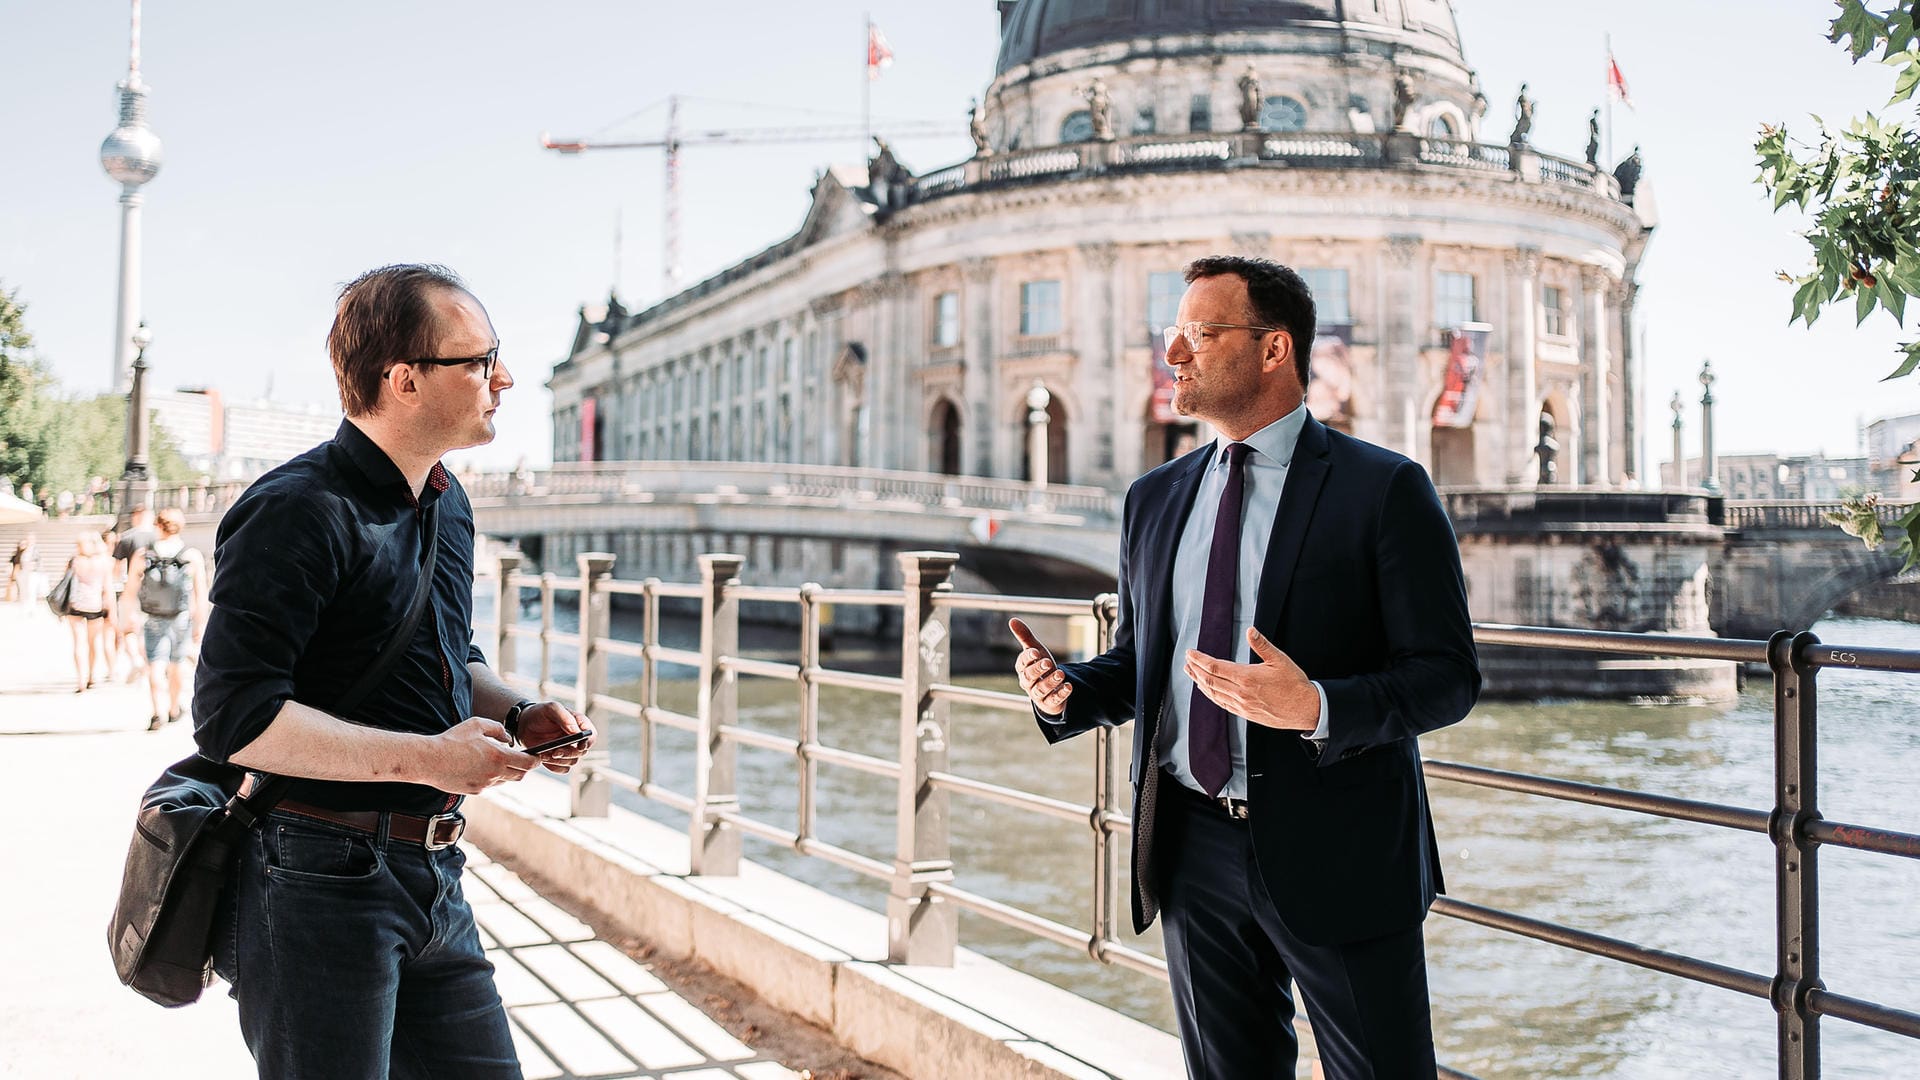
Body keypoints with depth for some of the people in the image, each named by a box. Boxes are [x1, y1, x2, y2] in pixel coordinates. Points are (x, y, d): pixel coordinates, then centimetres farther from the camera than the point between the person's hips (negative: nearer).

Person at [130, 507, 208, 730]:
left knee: (156, 668, 0)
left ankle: (159, 711, -19)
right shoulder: (193, 557, -7)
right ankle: (174, 709, 35)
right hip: (182, 620, 1)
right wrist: (199, 626, 4)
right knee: (178, 664, 19)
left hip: (153, 621, -1)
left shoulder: (141, 556, -5)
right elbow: (201, 597, -5)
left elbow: (130, 592, -1)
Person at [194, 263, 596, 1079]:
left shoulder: (448, 505, 12)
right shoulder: (299, 512, -17)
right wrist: (423, 758, -23)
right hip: (316, 885, -8)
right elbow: (233, 716, -23)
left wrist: (515, 714, 4)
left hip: (430, 879, 8)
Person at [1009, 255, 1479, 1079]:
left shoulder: (1384, 490, -7)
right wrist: (1066, 693, -5)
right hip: (1194, 849, 5)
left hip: (1336, 855, -5)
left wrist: (1317, 708, -28)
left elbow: (1446, 675, -11)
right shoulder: (1155, 499, 10)